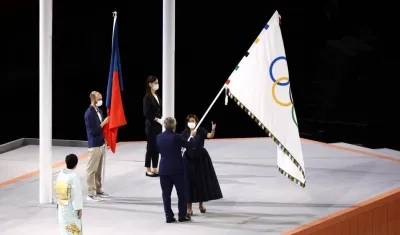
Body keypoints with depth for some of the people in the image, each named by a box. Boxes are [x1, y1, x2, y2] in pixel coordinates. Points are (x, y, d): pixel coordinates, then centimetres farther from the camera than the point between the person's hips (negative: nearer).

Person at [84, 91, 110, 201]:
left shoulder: (99, 111, 10)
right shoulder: (89, 113, -16)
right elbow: (92, 131, -21)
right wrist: (103, 123, -20)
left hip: (101, 143, 9)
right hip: (94, 144, -9)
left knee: (98, 169, 16)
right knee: (91, 169, -3)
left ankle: (98, 190, 24)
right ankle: (91, 194, 0)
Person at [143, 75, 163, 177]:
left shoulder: (157, 96, 11)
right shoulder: (147, 97, -11)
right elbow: (147, 113, -16)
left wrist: (162, 119, -2)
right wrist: (158, 120, -19)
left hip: (158, 125, 7)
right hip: (151, 126, -7)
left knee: (157, 147, 9)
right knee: (151, 147, -2)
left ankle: (155, 169, 15)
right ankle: (148, 170, 6)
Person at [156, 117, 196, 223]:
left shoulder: (159, 137, 0)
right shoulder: (176, 137, -14)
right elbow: (189, 146, -3)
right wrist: (192, 136, 14)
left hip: (164, 170, 4)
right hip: (177, 169, -4)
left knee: (166, 194, 7)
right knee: (181, 193, 8)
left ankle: (169, 216, 6)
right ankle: (182, 215, 12)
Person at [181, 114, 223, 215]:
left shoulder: (201, 131, -2)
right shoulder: (185, 133, -1)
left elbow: (210, 136, -19)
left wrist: (213, 130, -39)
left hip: (201, 159, 1)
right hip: (189, 159, -1)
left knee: (202, 181, 10)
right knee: (190, 182, 0)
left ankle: (201, 203, 27)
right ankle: (189, 207, 7)